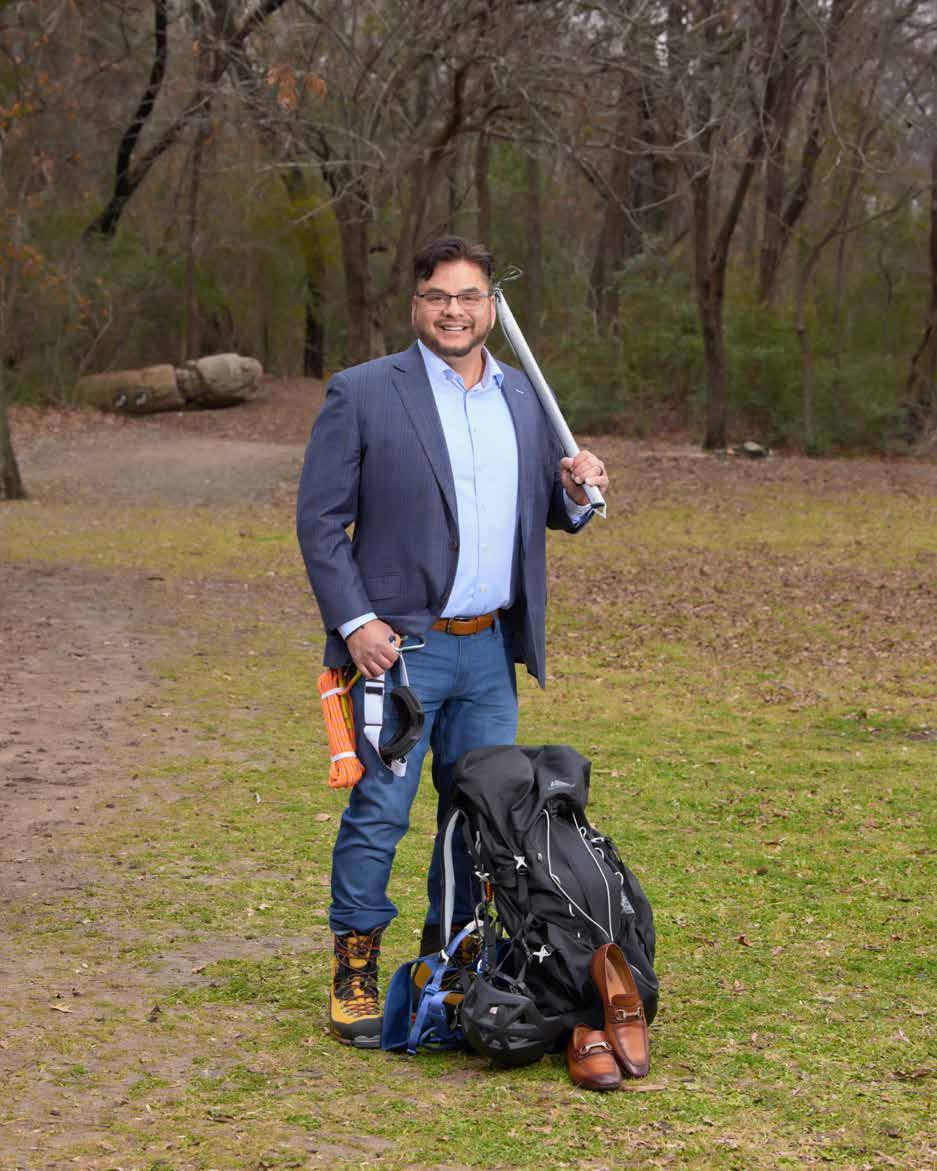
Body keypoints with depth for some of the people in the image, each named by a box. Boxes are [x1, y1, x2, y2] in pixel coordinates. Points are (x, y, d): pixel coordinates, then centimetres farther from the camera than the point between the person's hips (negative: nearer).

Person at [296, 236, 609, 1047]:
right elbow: (319, 519, -5)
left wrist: (576, 492, -3)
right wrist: (355, 622, -13)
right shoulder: (362, 395, -4)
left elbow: (548, 512, 21)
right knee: (379, 814, -4)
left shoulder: (524, 399, 12)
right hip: (398, 645, -5)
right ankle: (355, 973, 10)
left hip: (490, 650, 5)